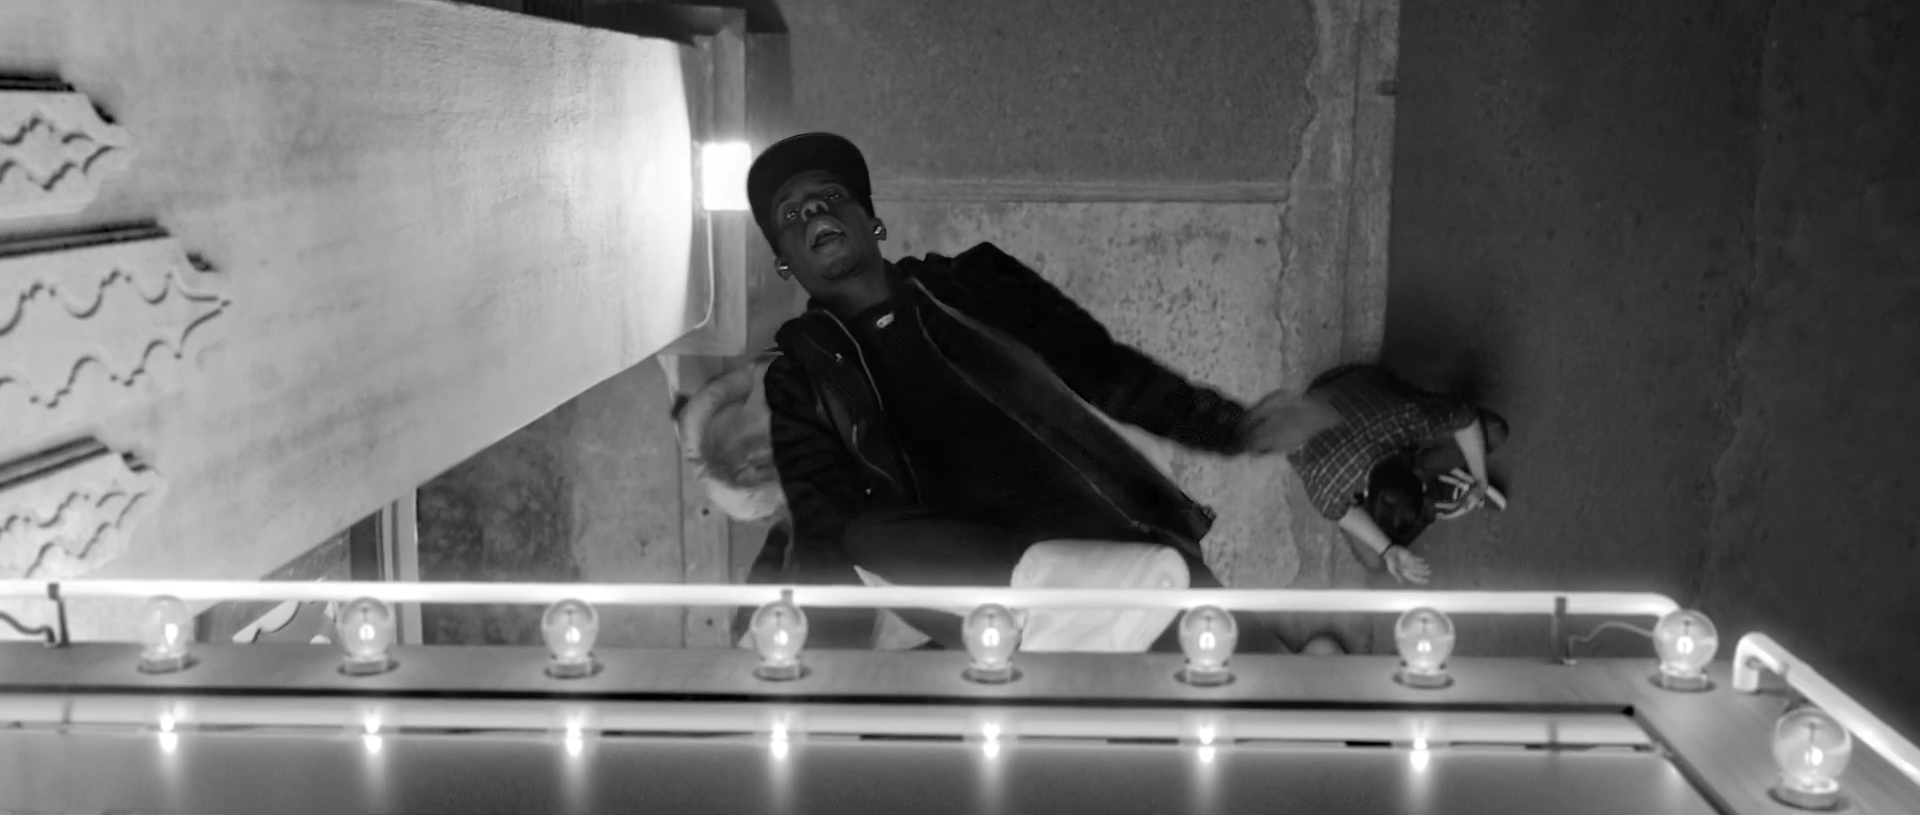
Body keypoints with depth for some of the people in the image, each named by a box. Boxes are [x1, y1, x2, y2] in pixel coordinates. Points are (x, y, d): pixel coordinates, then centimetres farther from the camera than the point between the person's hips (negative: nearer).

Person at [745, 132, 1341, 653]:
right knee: (869, 540, -34)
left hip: (1097, 519, 2)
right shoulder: (800, 378, 18)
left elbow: (1103, 370, 20)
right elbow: (826, 523, 5)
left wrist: (1233, 428, 8)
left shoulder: (973, 284, 21)